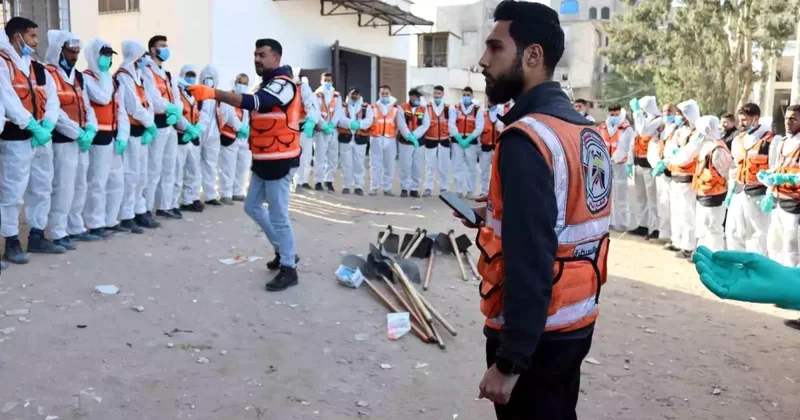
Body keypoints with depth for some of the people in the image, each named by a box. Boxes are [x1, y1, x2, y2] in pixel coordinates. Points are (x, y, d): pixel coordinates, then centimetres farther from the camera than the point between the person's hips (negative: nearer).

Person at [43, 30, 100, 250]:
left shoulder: (78, 76, 17)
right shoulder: (48, 74, -10)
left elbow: (86, 105, 15)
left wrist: (90, 128, -3)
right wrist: (77, 133, -18)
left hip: (82, 139, 9)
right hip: (63, 140, -9)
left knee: (79, 186, 14)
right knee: (63, 187, -7)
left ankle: (76, 228, 24)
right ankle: (58, 233, 0)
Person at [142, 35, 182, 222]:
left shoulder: (168, 75, 20)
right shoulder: (146, 72, -8)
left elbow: (176, 98, 10)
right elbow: (153, 100, -19)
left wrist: (176, 112, -9)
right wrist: (171, 108, -6)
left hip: (171, 125, 9)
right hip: (157, 125, -9)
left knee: (169, 169, 15)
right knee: (153, 170, -11)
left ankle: (164, 207, 26)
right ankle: (144, 212, -9)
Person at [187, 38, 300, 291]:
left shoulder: (283, 84, -16)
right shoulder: (267, 84, 18)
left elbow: (252, 102, -34)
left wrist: (213, 93, -43)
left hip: (279, 160, -10)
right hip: (264, 159, 10)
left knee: (278, 216, -6)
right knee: (253, 207, 17)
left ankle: (289, 268, 6)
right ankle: (283, 251, 29)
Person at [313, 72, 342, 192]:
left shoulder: (337, 96, 15)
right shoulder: (317, 95, 4)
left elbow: (338, 112, 2)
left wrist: (331, 125, -13)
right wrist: (324, 126, -16)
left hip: (333, 130, 4)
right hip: (320, 130, -4)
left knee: (333, 157, 4)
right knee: (320, 157, -6)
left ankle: (329, 180, 13)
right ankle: (318, 181, 0)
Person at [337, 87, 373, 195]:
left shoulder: (367, 107, 10)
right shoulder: (342, 106, 10)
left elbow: (369, 120, -6)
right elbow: (340, 119, -9)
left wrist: (359, 124, -26)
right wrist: (351, 123, -27)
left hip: (360, 139, 0)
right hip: (345, 138, 0)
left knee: (359, 164, 2)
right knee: (346, 164, 4)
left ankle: (359, 186, 10)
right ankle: (347, 186, 12)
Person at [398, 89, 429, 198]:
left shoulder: (423, 109, 9)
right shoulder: (402, 108, 2)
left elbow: (426, 125, -3)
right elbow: (401, 124, -9)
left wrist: (414, 135, -15)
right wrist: (409, 136, -20)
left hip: (419, 142, 3)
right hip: (405, 141, -2)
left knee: (418, 167, 3)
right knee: (405, 166, -2)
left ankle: (414, 189, 11)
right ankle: (404, 189, 8)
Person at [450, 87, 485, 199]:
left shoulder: (478, 109, 0)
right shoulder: (455, 108, 5)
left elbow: (479, 127, -6)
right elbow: (451, 124, -3)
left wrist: (468, 139, -14)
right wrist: (459, 138, -13)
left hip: (471, 141, -1)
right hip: (457, 140, 1)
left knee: (472, 167, 3)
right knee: (458, 166, 3)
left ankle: (470, 190, 11)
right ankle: (459, 190, 9)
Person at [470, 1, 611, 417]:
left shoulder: (526, 138, -21)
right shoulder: (586, 131, 6)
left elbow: (529, 261, -26)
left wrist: (509, 360, -23)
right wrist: (498, 215, 12)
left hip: (537, 333, -8)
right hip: (577, 321, 8)